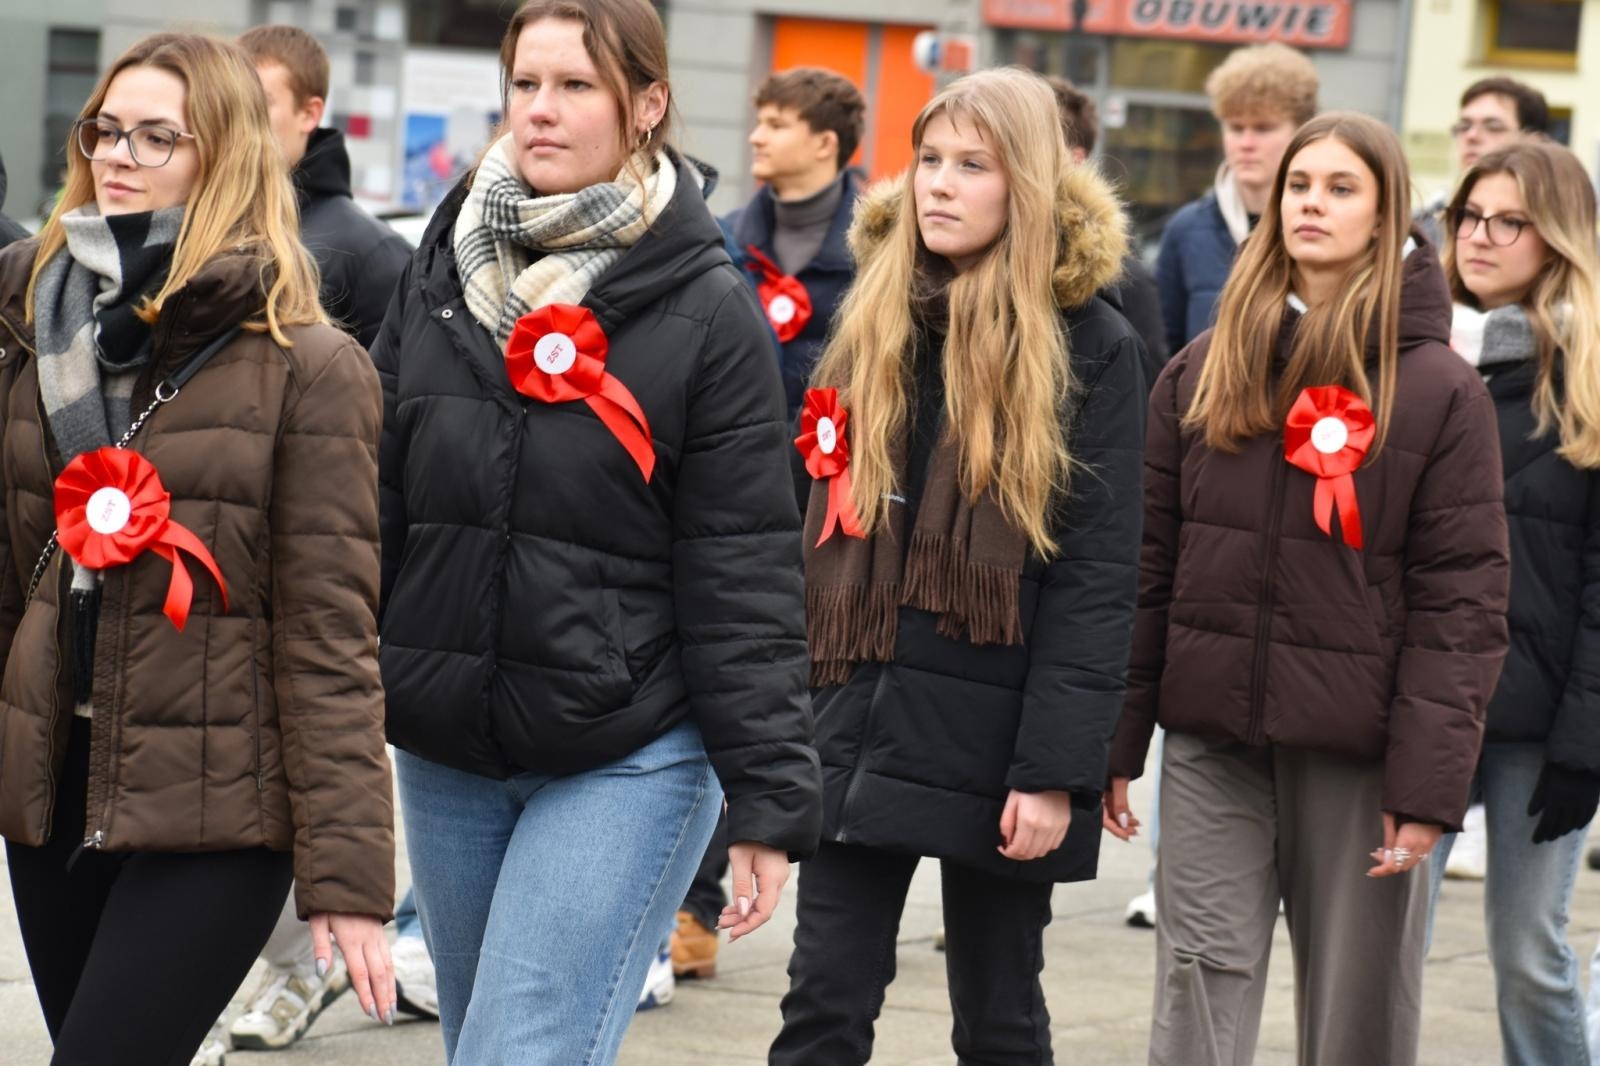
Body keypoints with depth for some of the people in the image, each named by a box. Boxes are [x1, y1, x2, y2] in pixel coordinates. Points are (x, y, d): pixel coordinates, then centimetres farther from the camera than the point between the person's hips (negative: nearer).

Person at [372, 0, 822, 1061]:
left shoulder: (709, 312, -7)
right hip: (445, 758, 5)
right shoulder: (443, 275, 7)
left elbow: (746, 577, -8)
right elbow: (372, 507, 11)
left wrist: (771, 800, -11)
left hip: (628, 763, -5)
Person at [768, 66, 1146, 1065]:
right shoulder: (876, 325, 11)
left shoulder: (1091, 347, -5)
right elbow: (822, 534, 14)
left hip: (991, 734, -4)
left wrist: (1056, 768, -17)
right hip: (861, 721, 4)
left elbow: (1098, 578, -10)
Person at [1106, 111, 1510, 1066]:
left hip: (1357, 753, -3)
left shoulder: (1441, 391, -3)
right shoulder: (1204, 372, 8)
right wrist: (1116, 742, 5)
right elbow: (1148, 565, 9)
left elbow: (1460, 601, -7)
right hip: (1212, 739, 3)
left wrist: (1430, 783, -13)